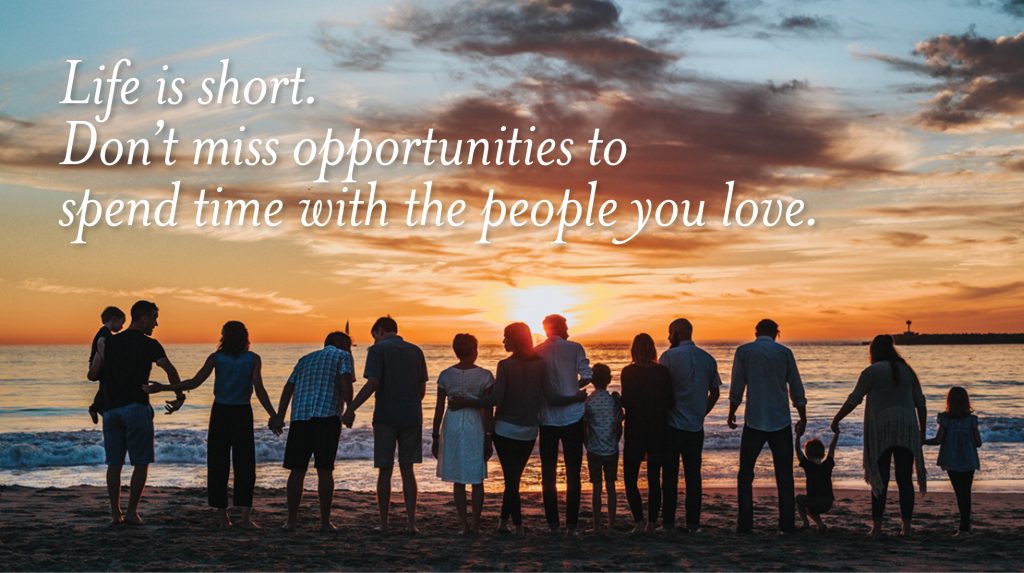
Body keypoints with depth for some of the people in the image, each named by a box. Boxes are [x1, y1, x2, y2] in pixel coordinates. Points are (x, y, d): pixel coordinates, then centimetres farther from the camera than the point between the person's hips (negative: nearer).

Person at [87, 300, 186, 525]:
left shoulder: (108, 342, 10)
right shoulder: (149, 344, -3)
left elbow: (92, 375, 11)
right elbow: (170, 370, -15)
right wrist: (180, 397, -4)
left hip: (111, 408, 5)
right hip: (136, 407, -5)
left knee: (114, 463, 9)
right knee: (141, 462, 3)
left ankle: (115, 513, 9)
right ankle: (131, 512, 0)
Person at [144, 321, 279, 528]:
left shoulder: (216, 358, -1)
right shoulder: (253, 359, -2)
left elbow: (194, 382, -7)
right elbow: (259, 390, -11)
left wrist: (163, 388, 0)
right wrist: (273, 415, -9)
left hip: (220, 413, 1)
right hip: (242, 414, -1)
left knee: (218, 464, 8)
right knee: (244, 465, 3)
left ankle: (222, 515, 8)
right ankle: (246, 516, -7)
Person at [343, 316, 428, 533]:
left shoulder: (378, 350, -4)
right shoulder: (415, 351, 10)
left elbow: (372, 384, -15)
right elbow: (422, 388, 11)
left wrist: (351, 408, -11)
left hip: (386, 417, -3)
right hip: (412, 417, 4)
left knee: (385, 471, 5)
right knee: (407, 470, 8)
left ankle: (383, 523, 9)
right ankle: (411, 522, 2)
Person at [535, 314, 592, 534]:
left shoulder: (536, 352, 2)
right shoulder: (574, 348, -4)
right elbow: (587, 377, -9)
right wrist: (573, 390, 8)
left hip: (547, 419, 2)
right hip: (572, 419, -1)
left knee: (548, 473, 10)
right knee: (573, 473, 6)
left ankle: (553, 523, 10)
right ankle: (571, 524, 4)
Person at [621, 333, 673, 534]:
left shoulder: (628, 372, -10)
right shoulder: (663, 372, -2)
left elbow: (626, 402, -16)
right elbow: (670, 402, -1)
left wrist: (617, 399, 5)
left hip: (635, 432, -3)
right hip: (659, 432, 3)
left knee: (630, 479, 6)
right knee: (654, 480, 11)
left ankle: (639, 521, -6)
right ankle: (652, 523, 11)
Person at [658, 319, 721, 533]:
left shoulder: (669, 356, -9)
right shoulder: (708, 358, 6)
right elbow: (715, 393, 10)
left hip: (672, 424, -4)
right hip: (696, 426, 4)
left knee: (670, 474, 4)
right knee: (693, 474, 8)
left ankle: (669, 521, 7)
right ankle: (693, 523, 7)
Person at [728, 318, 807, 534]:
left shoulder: (744, 351, -1)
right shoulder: (784, 353, 2)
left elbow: (737, 387, -1)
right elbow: (797, 390, 5)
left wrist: (732, 412, 13)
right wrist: (803, 418, 15)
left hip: (754, 421, -1)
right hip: (781, 421, 1)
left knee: (745, 474, 8)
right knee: (784, 475, 8)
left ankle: (745, 523, 2)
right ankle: (787, 524, 4)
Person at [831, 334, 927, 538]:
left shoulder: (871, 372, -1)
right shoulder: (907, 371, 13)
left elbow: (853, 400, -4)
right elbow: (920, 403, 12)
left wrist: (836, 420, 6)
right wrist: (922, 430, 20)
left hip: (881, 430, -3)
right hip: (906, 430, 3)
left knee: (880, 480, 0)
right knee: (905, 479, 6)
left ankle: (877, 526, -2)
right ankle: (906, 527, 6)